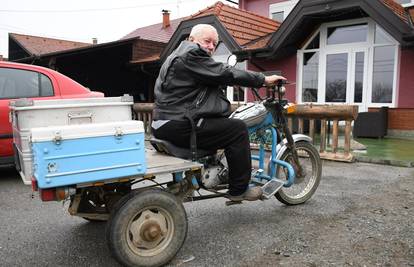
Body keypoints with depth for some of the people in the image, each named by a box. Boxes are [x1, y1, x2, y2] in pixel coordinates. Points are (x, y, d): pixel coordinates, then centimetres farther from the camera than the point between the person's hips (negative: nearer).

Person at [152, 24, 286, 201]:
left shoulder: (178, 54, 24)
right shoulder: (191, 54, -10)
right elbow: (224, 74, -15)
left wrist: (231, 80, 11)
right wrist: (263, 79, -9)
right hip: (176, 125, -11)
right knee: (238, 129, -11)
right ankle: (239, 190, -2)